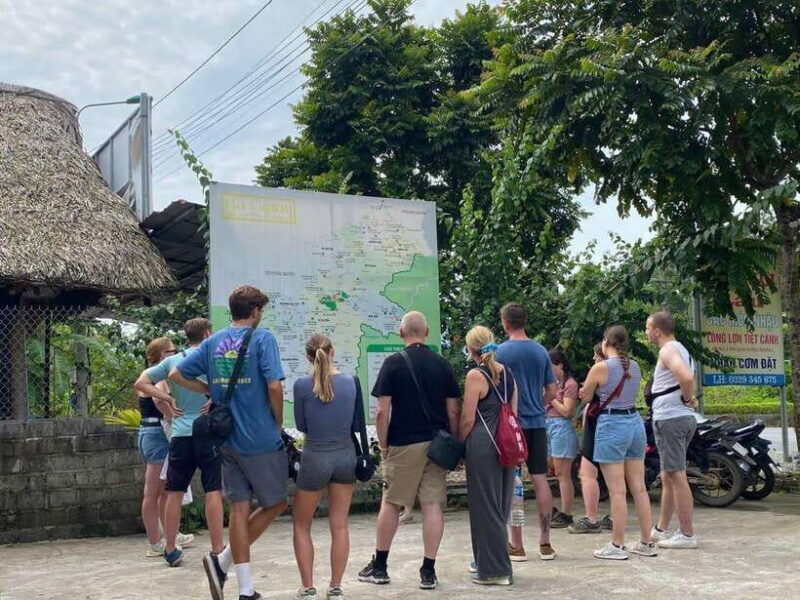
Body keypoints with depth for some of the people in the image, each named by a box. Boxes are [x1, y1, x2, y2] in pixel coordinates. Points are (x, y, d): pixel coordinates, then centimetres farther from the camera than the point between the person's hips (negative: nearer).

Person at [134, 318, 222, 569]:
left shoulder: (172, 361, 8)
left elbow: (141, 383, 6)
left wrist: (168, 399, 5)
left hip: (180, 435, 3)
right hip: (208, 433, -3)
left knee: (174, 493, 9)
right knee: (213, 492, 0)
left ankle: (171, 550, 16)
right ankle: (217, 550, 2)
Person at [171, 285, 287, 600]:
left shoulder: (213, 342, 9)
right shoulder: (262, 338, -9)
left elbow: (177, 375, 10)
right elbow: (274, 387, -18)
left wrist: (213, 392, 14)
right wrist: (278, 422, -2)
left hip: (228, 440, 6)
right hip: (261, 440, -6)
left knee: (239, 509, 8)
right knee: (276, 503, 10)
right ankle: (224, 560, 1)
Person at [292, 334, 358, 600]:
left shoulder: (303, 385, -12)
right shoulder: (351, 381, -5)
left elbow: (301, 425, 0)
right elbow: (356, 424, 3)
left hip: (315, 458, -3)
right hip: (345, 456, 3)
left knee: (301, 525, 13)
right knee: (339, 525, 10)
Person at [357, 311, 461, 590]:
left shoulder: (393, 363, -5)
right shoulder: (443, 365, 4)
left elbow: (382, 412, -8)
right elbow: (453, 412, 4)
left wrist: (383, 445, 2)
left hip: (404, 444, -3)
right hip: (437, 443, 3)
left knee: (390, 503, 9)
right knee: (433, 505, 3)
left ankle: (379, 566, 19)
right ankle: (428, 571, 5)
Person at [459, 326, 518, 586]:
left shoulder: (475, 375, -11)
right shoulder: (507, 374, 9)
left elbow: (467, 419, -11)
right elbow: (513, 413, 15)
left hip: (482, 446, -7)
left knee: (485, 508, 1)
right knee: (499, 507, 14)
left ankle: (494, 570, 6)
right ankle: (486, 561, 25)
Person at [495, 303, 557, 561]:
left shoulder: (500, 352, -7)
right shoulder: (541, 351, 6)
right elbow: (552, 392, 9)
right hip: (537, 423, 4)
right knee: (540, 479, 7)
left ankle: (517, 545, 5)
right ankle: (545, 543, 10)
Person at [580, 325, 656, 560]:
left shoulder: (601, 368, -10)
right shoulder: (635, 367, 7)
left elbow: (585, 397, 2)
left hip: (611, 426, -6)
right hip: (635, 423, 7)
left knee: (617, 491, -3)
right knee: (639, 488, 10)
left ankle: (617, 546, 3)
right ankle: (646, 543, 16)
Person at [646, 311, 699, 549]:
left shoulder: (668, 350, -14)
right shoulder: (679, 349, 18)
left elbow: (687, 377, -31)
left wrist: (688, 399, -16)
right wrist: (689, 399, 6)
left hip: (669, 419, -10)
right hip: (682, 418, 10)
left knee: (676, 476, -6)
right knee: (668, 476, 16)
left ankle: (687, 534, -2)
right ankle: (661, 529, 24)